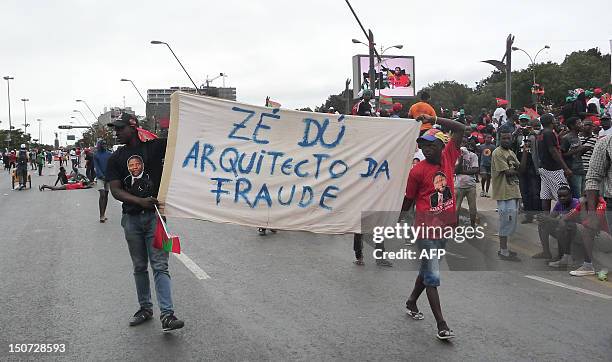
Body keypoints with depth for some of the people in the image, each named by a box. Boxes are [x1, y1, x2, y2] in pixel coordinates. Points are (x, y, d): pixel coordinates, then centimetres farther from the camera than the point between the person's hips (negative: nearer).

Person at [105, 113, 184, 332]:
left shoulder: (154, 147, 0)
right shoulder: (116, 158, 7)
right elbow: (115, 190, -2)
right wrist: (140, 201, -17)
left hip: (154, 215, -4)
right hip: (131, 218, 4)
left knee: (160, 266, -7)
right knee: (139, 266, 13)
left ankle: (167, 314, -11)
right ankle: (145, 308, 25)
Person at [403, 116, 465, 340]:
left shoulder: (448, 158, 1)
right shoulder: (417, 171, -10)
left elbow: (460, 129, 0)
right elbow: (408, 200, 0)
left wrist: (434, 119, -8)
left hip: (445, 225, 6)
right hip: (427, 227, -6)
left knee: (428, 269, 20)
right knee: (433, 276, -4)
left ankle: (411, 301, 41)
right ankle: (441, 324, 0)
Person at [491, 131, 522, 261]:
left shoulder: (511, 153, 19)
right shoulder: (498, 153, -10)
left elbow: (521, 168, 11)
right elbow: (507, 172, -16)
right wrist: (516, 170, 0)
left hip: (514, 191, 9)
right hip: (504, 192, -9)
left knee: (511, 220, 13)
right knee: (507, 220, -9)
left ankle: (503, 249, 21)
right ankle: (504, 252, -4)